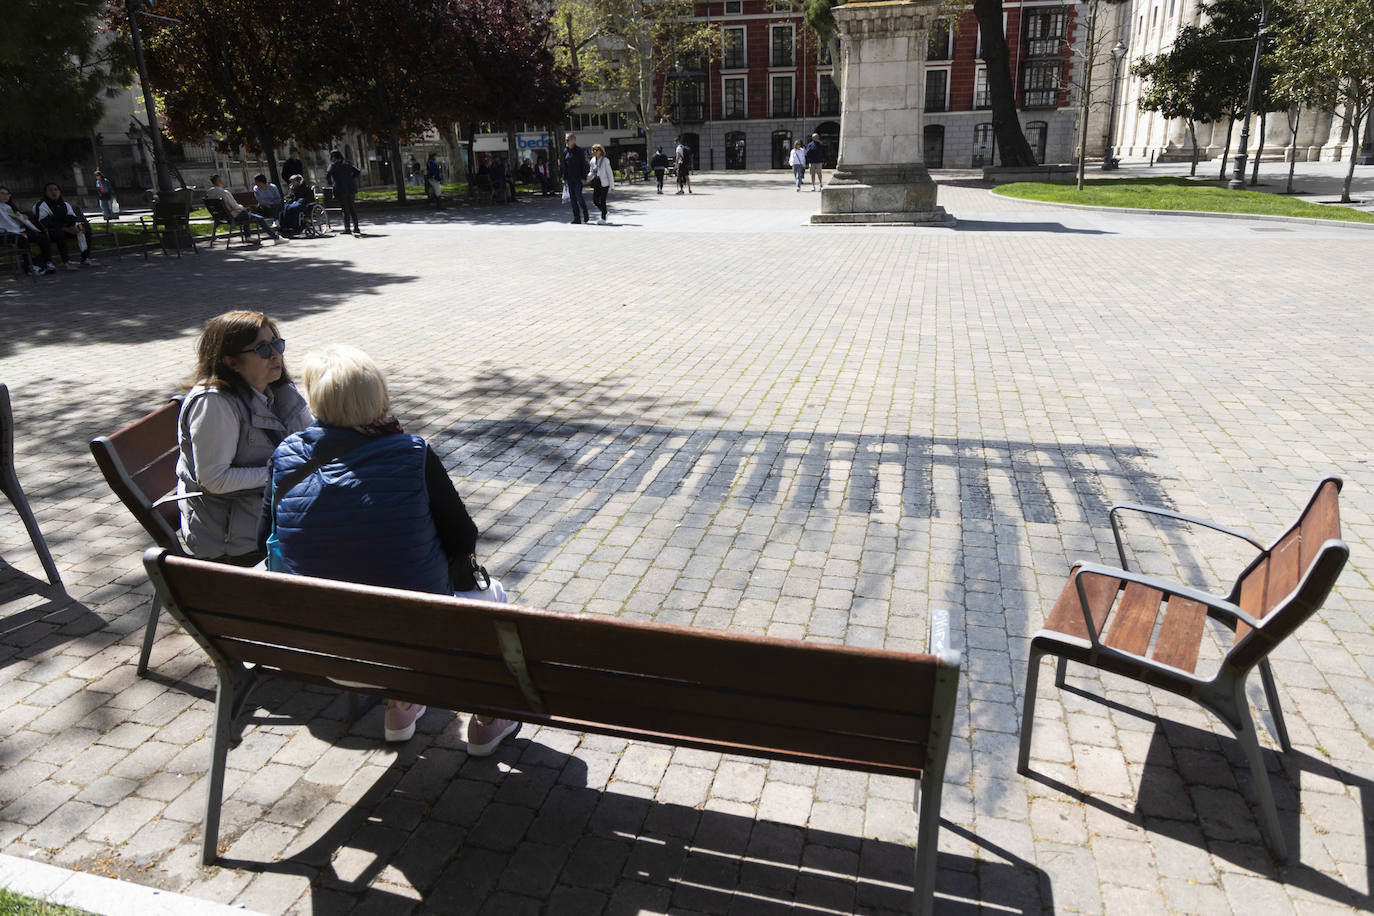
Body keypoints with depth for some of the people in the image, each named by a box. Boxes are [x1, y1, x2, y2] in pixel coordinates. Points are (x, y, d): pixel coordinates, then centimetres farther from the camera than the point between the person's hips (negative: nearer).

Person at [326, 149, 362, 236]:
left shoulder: (333, 165, -3)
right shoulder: (348, 164, 11)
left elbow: (327, 174, -17)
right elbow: (358, 172, 7)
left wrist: (330, 183, -3)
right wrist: (350, 179, 11)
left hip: (341, 190, -5)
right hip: (351, 189, 5)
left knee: (345, 209, -1)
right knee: (351, 208, 12)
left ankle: (347, 228, -1)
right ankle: (356, 227, 12)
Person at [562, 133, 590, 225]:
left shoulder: (580, 151, -5)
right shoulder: (565, 151, 11)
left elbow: (583, 164, -7)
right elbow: (564, 165, 15)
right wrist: (564, 178, 10)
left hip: (578, 177, -6)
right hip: (570, 178, 6)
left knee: (578, 196, -13)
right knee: (572, 197, 4)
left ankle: (585, 216, 1)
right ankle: (577, 218, 8)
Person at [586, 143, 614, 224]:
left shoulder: (605, 161, -10)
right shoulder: (593, 161, 6)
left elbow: (610, 173, -8)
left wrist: (612, 186, -9)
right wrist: (586, 179, -1)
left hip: (604, 183, -6)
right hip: (597, 183, 6)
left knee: (602, 201, -7)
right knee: (595, 200, 5)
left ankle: (603, 219, 3)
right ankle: (605, 213, 26)